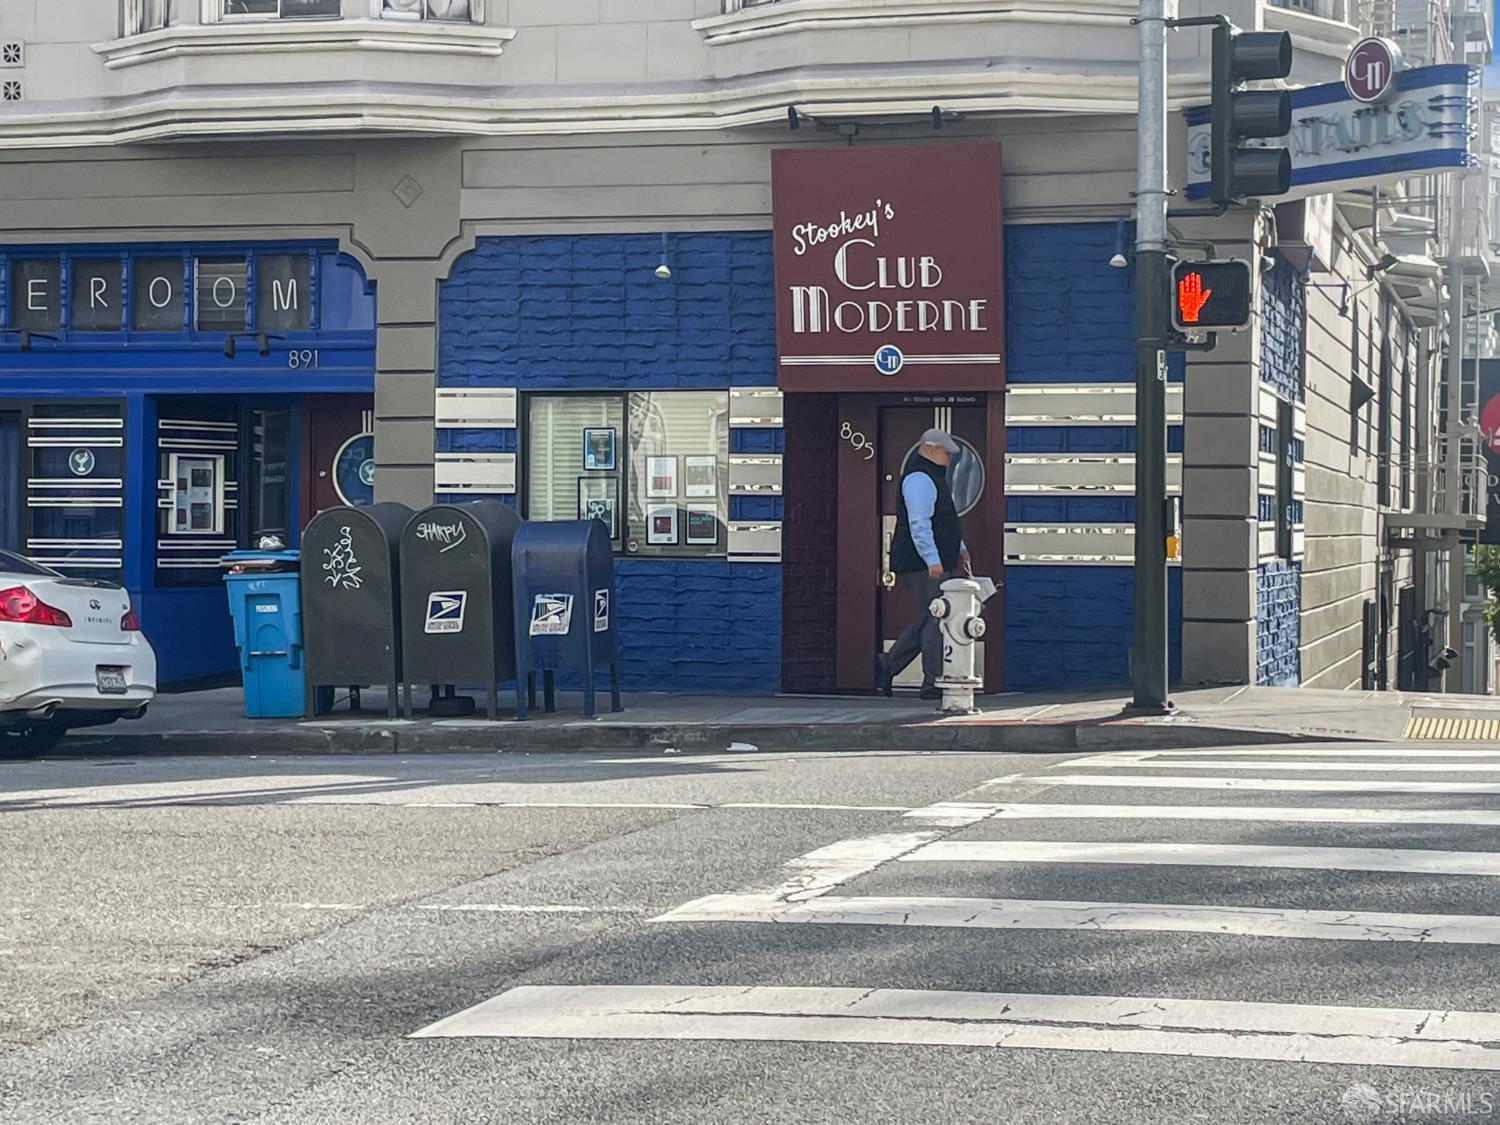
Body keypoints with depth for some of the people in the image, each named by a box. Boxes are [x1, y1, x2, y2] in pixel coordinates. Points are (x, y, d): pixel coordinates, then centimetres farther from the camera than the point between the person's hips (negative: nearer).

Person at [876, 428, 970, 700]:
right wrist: (932, 559, -26)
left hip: (934, 564, 11)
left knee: (924, 622, 14)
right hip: (924, 565, -11)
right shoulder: (919, 479, -14)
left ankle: (887, 665, 20)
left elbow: (944, 521, 33)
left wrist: (959, 547, 23)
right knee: (936, 622, -9)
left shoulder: (932, 477, 22)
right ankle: (933, 683, -7)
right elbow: (919, 524, -23)